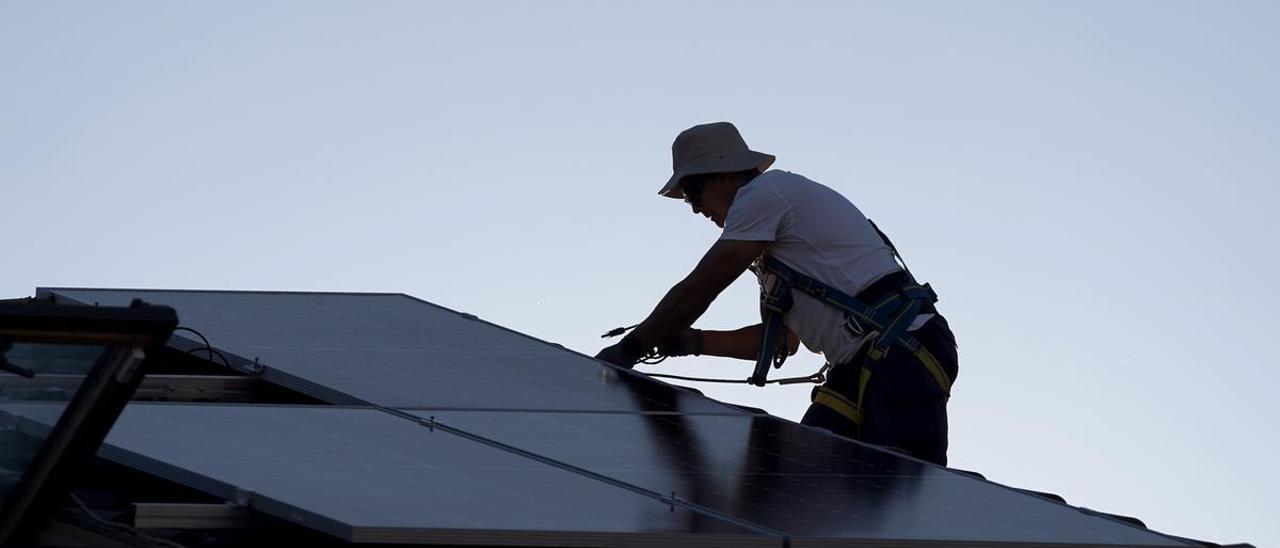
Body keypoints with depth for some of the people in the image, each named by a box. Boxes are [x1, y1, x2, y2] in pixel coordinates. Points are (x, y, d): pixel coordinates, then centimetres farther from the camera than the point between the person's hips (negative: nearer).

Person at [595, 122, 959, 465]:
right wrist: (693, 342, 19)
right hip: (862, 364, 10)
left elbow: (696, 291, -6)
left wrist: (629, 350, 3)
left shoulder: (764, 192, -3)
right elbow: (781, 339, 28)